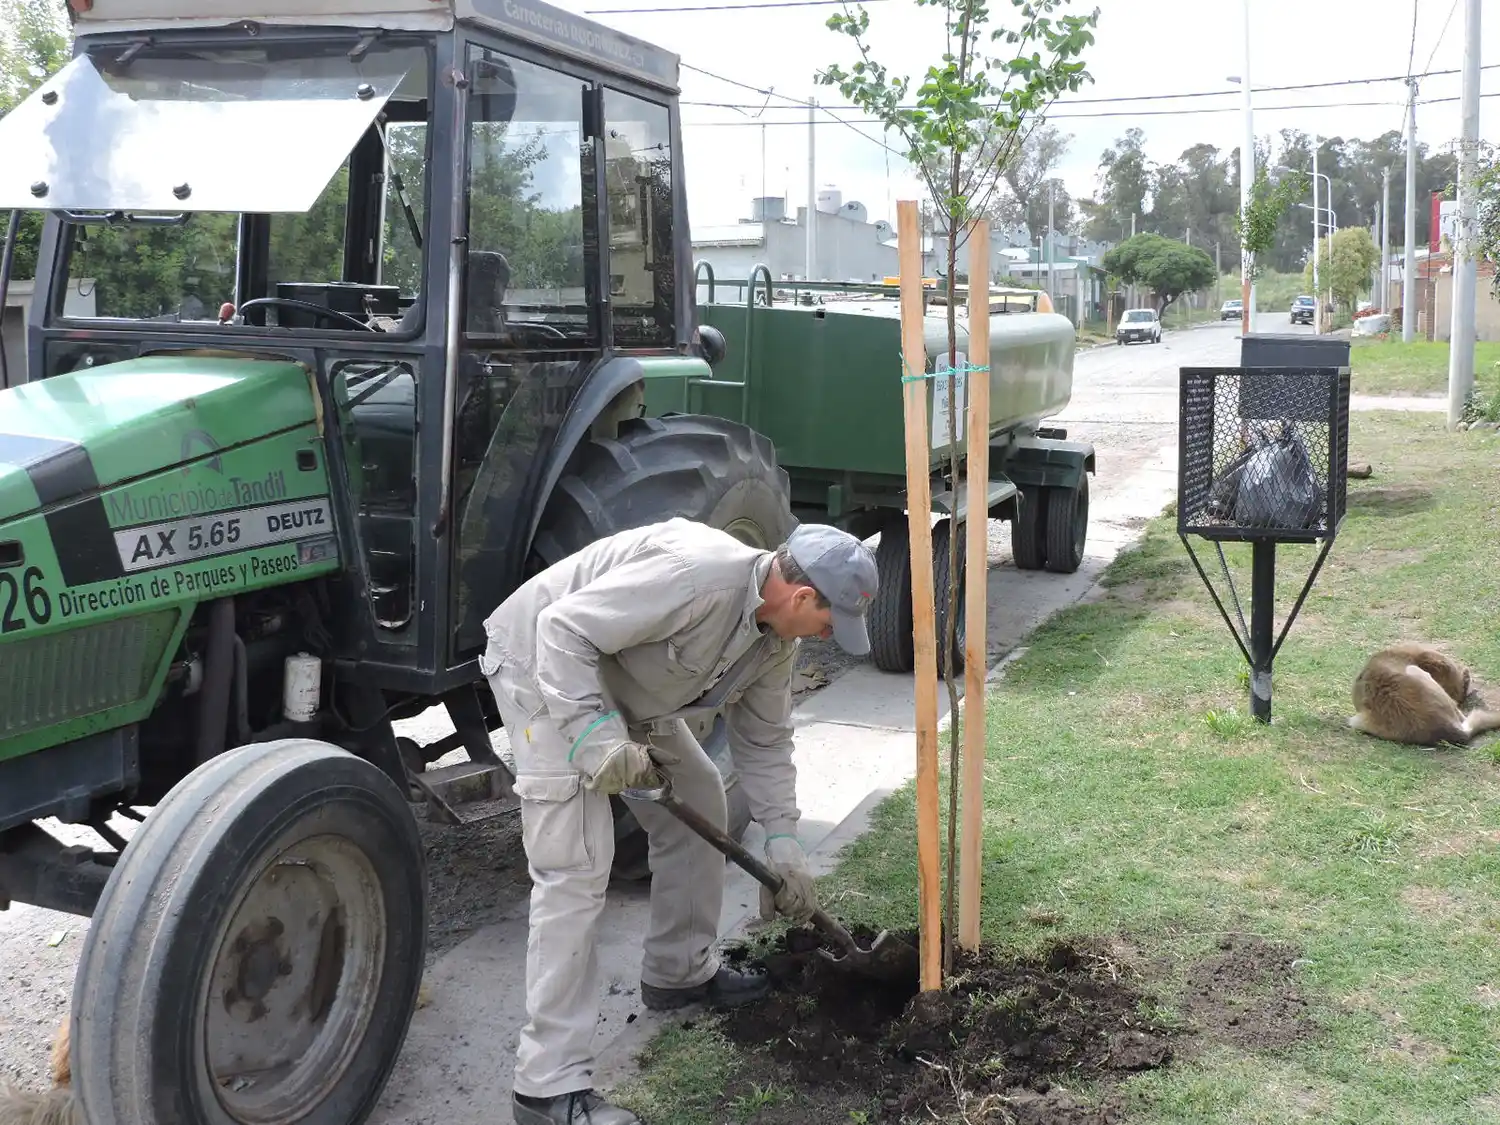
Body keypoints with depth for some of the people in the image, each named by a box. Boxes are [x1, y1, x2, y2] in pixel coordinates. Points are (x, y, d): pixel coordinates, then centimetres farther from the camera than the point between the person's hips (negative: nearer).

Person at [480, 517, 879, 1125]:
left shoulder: (776, 635, -3)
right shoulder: (696, 574, -33)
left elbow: (764, 740, 7)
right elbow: (564, 629, -32)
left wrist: (782, 840, 1)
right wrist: (595, 734, -35)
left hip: (625, 684, 10)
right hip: (547, 664, -10)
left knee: (697, 804, 15)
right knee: (576, 866, -15)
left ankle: (680, 972, 33)